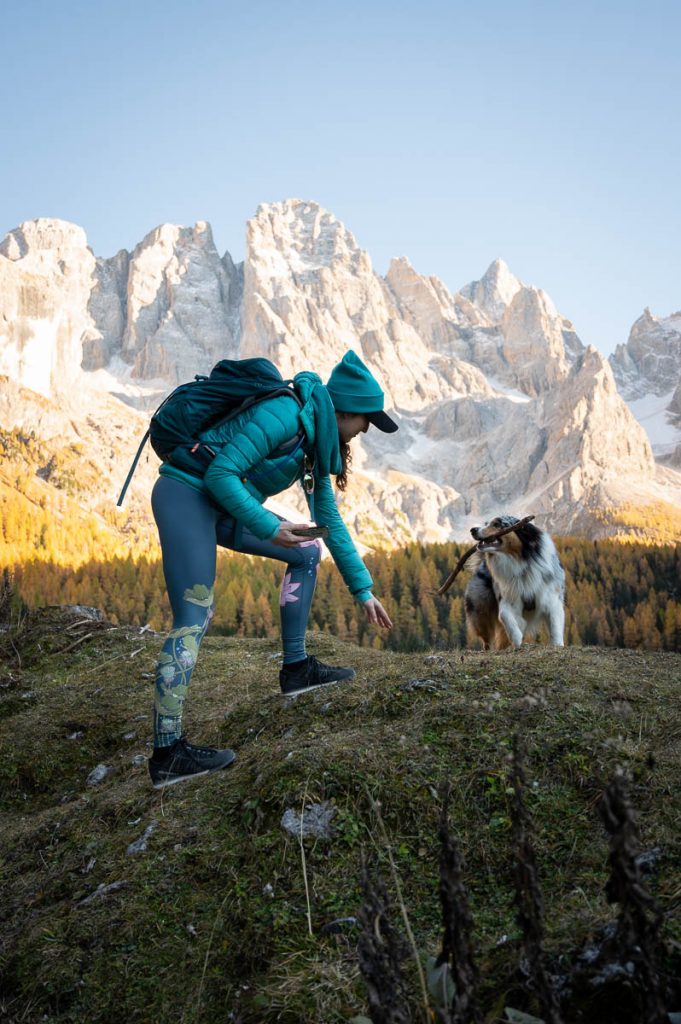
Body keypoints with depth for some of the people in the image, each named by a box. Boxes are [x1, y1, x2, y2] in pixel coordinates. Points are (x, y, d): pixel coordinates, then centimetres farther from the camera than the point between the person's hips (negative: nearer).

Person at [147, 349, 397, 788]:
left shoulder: (316, 443, 11)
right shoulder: (284, 414, -18)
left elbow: (331, 521, 16)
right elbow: (221, 474, -23)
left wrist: (363, 590, 16)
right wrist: (268, 526, -21)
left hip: (223, 506, 10)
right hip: (186, 493, -10)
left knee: (307, 553, 11)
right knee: (193, 620, -15)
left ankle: (296, 668, 13)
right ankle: (167, 753, -13)